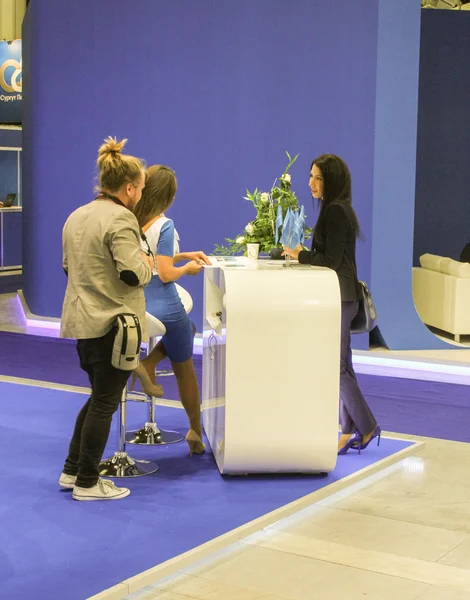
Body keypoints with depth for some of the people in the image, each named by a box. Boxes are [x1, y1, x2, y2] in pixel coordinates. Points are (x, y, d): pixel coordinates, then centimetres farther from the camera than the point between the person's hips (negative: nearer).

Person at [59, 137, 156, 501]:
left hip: (81, 321, 9)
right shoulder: (120, 219, -16)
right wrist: (147, 263, -2)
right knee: (105, 402, 2)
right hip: (112, 323, -9)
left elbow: (67, 267, 21)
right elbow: (133, 274, -22)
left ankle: (72, 471, 25)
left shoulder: (76, 216, 12)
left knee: (100, 396, 21)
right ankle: (87, 484, 10)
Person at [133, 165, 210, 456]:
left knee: (188, 328, 34)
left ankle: (148, 361, 7)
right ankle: (196, 432, 22)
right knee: (185, 371, 14)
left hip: (137, 306, 6)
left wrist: (183, 256, 16)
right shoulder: (164, 225, -18)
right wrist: (188, 268, -1)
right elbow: (166, 274, -19)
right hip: (164, 308, -6)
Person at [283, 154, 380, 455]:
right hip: (340, 295, 10)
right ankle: (351, 430, 16)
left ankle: (366, 427, 3)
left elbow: (331, 260, -19)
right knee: (341, 364, 11)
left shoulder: (335, 211, -16)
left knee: (336, 365, -4)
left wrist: (300, 255, -8)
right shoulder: (338, 209, 14)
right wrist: (303, 254, 8)